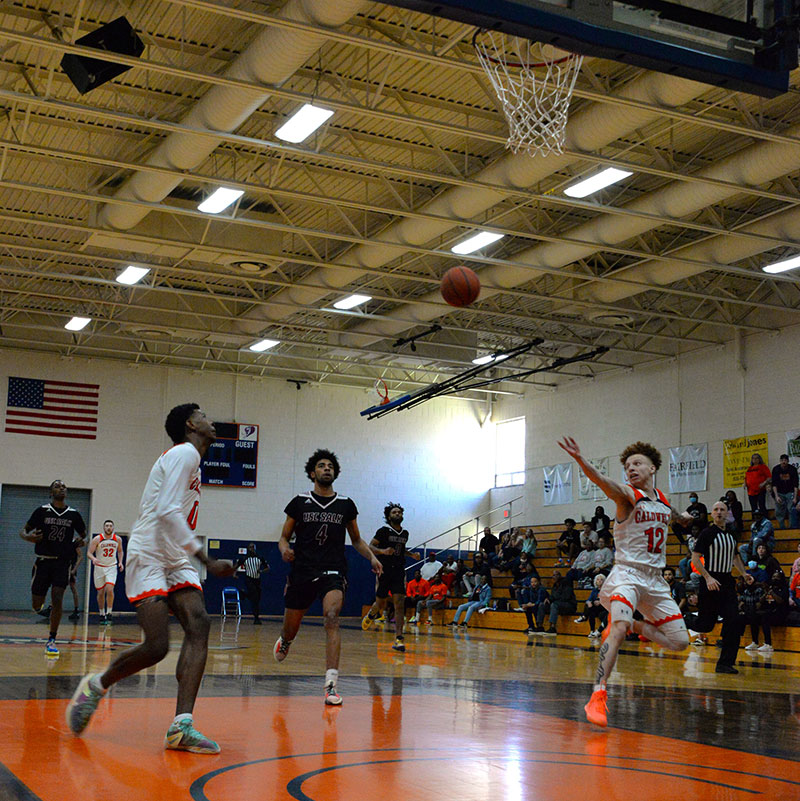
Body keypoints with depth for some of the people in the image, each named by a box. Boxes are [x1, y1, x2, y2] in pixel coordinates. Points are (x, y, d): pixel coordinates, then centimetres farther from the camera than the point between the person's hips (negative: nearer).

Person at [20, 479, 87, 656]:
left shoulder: (74, 514, 4)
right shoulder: (42, 511, -1)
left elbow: (83, 535, 17)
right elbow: (23, 531, 4)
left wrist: (82, 542, -7)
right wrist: (28, 537, -19)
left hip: (63, 562, 0)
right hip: (43, 561, 0)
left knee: (57, 600, -13)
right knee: (36, 606, 2)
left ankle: (52, 640, -3)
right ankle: (42, 604, 41)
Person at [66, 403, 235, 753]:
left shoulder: (188, 459, 21)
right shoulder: (184, 453, -10)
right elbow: (167, 511, -22)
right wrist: (206, 559, -24)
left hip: (176, 561, 9)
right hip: (148, 557, -9)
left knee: (199, 625, -13)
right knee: (156, 646, -15)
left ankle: (182, 726, -21)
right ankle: (96, 685, 13)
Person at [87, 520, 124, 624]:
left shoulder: (117, 539, -2)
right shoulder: (97, 539, -10)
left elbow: (120, 551, 16)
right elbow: (89, 552, -11)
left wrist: (120, 562, 1)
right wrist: (93, 559, -32)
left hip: (111, 567, 0)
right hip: (99, 567, 0)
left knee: (110, 589, -18)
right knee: (100, 592, 7)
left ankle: (109, 613, -12)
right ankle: (101, 614, 22)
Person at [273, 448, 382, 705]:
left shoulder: (346, 504, 9)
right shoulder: (299, 502, 5)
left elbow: (356, 540, 19)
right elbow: (284, 537, 10)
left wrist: (372, 557, 0)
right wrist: (285, 549, -13)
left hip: (333, 571, -1)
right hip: (302, 571, 1)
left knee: (332, 617, -26)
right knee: (290, 630, 10)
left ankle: (331, 684, -28)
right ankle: (284, 642, 51)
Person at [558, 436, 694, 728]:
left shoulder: (663, 499, 10)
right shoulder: (628, 495, -9)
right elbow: (603, 482, -33)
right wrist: (579, 459, -49)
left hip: (655, 578, 6)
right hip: (627, 573, -6)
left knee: (679, 641, 6)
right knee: (619, 629, -31)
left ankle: (631, 625, 27)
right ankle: (598, 697, -31)